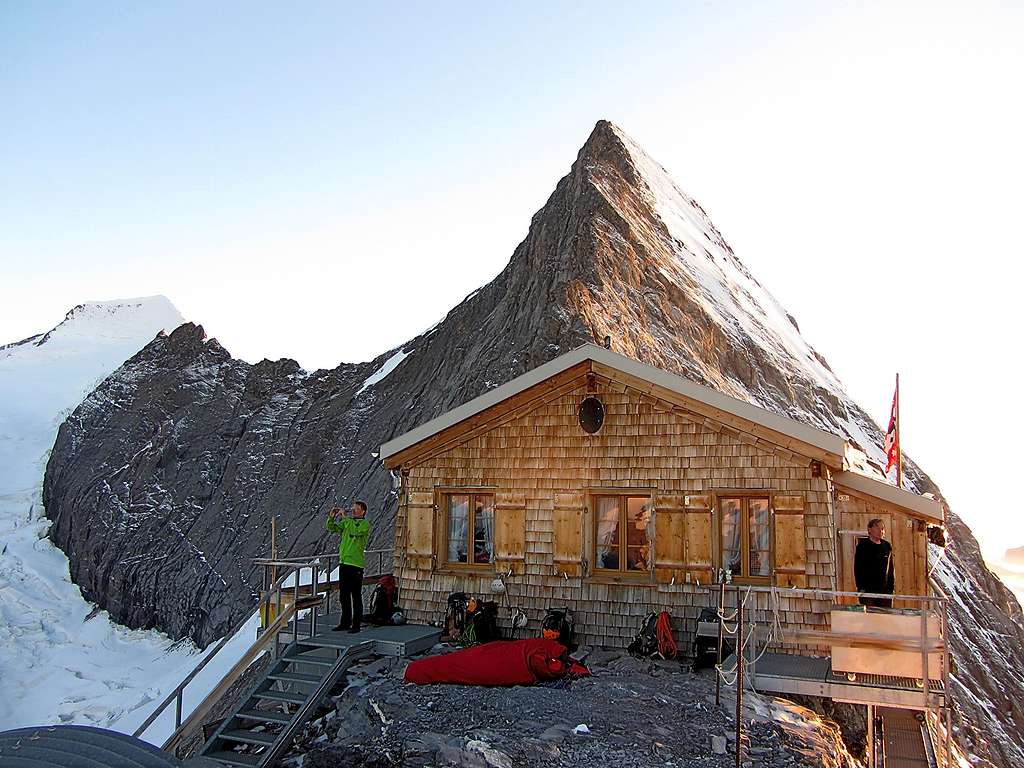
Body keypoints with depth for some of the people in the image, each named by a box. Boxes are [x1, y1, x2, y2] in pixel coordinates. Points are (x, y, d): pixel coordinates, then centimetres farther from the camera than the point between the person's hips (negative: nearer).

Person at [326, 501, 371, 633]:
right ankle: (345, 622, 23)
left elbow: (356, 531, -24)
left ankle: (356, 624, 3)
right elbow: (332, 528, 10)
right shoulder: (347, 522, 14)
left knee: (356, 596, -2)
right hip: (344, 562, 7)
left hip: (356, 564, -7)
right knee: (343, 596, 13)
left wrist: (344, 517, -22)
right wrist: (331, 518, -7)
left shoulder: (365, 524, -6)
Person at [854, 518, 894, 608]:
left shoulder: (887, 546, 11)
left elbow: (891, 568, 16)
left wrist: (891, 586, 8)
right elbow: (858, 568, -6)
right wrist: (861, 587, -12)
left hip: (885, 589, 5)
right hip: (868, 589, -5)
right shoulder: (863, 545, -3)